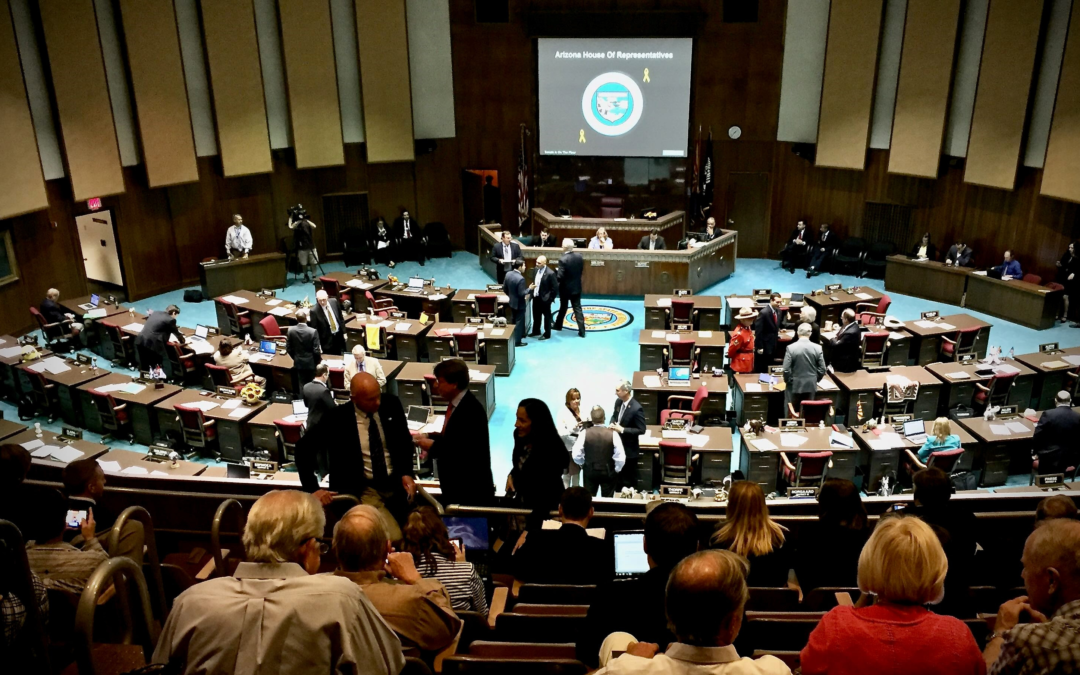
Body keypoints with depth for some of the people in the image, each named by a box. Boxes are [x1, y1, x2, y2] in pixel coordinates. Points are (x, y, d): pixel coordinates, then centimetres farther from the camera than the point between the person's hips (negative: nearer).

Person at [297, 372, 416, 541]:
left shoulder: (390, 404, -2)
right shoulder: (337, 418, -12)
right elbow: (303, 448, -5)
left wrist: (407, 473, -4)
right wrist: (313, 489, -11)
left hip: (398, 483, 5)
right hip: (363, 490, -4)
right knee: (393, 539, -23)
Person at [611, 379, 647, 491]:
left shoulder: (636, 408, -26)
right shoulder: (618, 401, -3)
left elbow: (641, 430, -22)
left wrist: (622, 430, -25)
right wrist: (611, 424, -7)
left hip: (629, 449, -7)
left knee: (629, 479, 10)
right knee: (617, 476, 22)